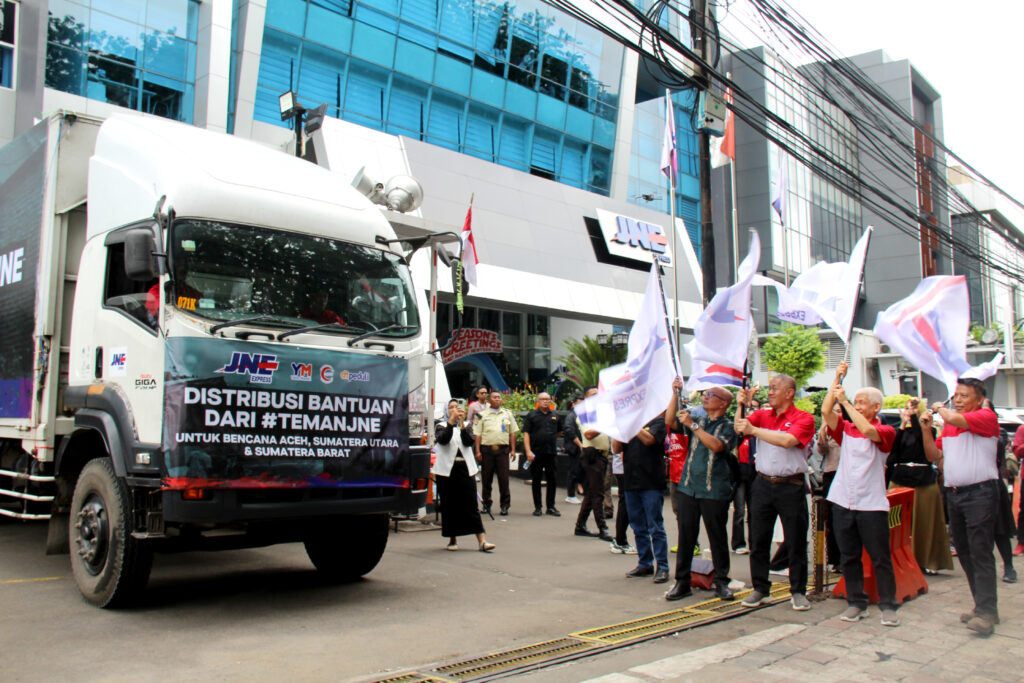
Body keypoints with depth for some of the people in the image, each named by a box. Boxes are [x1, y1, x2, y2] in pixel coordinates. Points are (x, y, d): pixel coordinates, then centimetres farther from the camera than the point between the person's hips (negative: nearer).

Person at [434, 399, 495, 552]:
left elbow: (469, 442, -6)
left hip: (465, 469, 1)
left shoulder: (466, 426, 13)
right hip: (447, 469, -1)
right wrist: (451, 420, -23)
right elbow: (443, 439, -15)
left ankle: (482, 541, -8)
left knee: (471, 505, -4)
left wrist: (462, 423, -17)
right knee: (449, 505, 3)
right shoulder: (441, 426, 7)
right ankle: (452, 539, 16)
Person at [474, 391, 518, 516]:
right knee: (486, 479, 5)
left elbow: (512, 433, 14)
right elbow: (477, 434, 4)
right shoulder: (482, 415, 7)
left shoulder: (507, 414, 13)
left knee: (504, 478, -2)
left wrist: (513, 450, 6)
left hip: (503, 450, 1)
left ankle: (505, 506, 6)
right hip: (486, 450, 0)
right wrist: (478, 451, -4)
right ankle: (486, 504, 17)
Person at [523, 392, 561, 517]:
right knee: (536, 480, 4)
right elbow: (526, 433, -6)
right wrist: (528, 451, -14)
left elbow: (559, 431, 25)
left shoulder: (555, 415, 11)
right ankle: (537, 507, 11)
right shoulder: (531, 415, 0)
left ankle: (551, 507, 15)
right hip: (536, 453, -3)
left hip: (551, 453, 3)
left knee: (552, 480, 5)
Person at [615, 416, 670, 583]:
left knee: (655, 527, -3)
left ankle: (662, 567, 3)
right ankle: (645, 564, 23)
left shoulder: (658, 422, 0)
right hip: (631, 482, 6)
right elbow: (616, 449, 5)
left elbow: (648, 439, -19)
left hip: (651, 483, -6)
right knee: (638, 527, 12)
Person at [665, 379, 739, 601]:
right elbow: (671, 422, 6)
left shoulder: (728, 427, -1)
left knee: (718, 538, 4)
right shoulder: (698, 420, 14)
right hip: (689, 487, 4)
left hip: (714, 491, -4)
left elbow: (717, 445, -19)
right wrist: (676, 394, -2)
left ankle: (721, 583, 16)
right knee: (685, 535, 6)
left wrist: (693, 425, -19)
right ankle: (682, 582, 13)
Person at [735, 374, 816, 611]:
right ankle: (760, 588, 19)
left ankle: (798, 591, 18)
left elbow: (787, 441, -22)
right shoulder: (762, 415, 9)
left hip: (791, 487, -4)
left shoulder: (804, 418, -6)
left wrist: (754, 430, -22)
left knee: (796, 543, 4)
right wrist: (742, 405, -15)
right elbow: (739, 429, -3)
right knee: (758, 540, 7)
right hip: (763, 484, 4)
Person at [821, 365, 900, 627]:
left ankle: (888, 606, 12)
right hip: (843, 502, 4)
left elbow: (867, 430, -21)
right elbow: (826, 411, -2)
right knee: (849, 556, 9)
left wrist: (845, 401, -18)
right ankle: (856, 603, 18)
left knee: (880, 557, 1)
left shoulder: (885, 431, 0)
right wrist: (837, 378, -1)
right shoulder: (846, 430, 12)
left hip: (871, 504, -4)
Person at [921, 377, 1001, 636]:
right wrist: (926, 428, 2)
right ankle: (983, 606, 20)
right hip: (953, 494, 8)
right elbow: (934, 455, 15)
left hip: (979, 493, -8)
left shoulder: (987, 417, -7)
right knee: (964, 553, 11)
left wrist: (940, 409, -4)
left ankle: (986, 612, -5)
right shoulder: (948, 426, 15)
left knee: (980, 553, -8)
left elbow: (955, 418, -25)